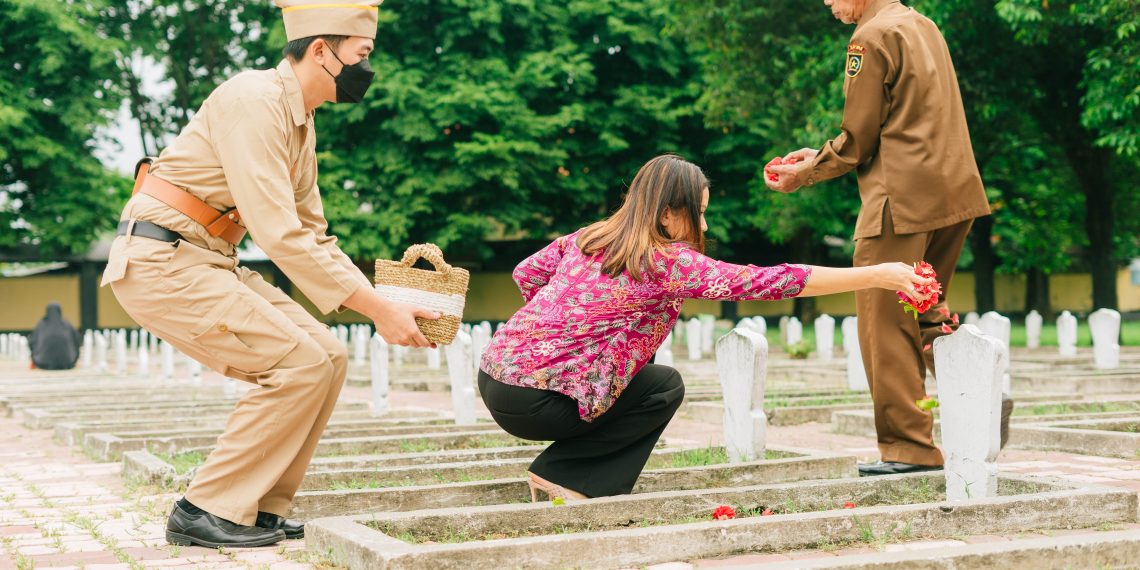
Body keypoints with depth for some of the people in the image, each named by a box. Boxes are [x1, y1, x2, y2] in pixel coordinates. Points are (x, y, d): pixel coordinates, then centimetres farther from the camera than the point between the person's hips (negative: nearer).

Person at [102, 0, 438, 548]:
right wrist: (378, 310, -22)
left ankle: (258, 508, 8)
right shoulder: (254, 100, -19)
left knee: (328, 355, 1)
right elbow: (279, 235, -25)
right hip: (160, 260, -9)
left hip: (210, 262, 9)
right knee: (301, 364, -16)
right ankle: (205, 511, -6)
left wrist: (383, 300, 3)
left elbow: (313, 237, 17)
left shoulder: (301, 124, 12)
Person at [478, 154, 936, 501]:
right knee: (664, 387, 8)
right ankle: (565, 477, 4)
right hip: (529, 399, -8)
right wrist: (876, 276, -11)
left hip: (496, 374, 8)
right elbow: (768, 282, -14)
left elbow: (526, 273, 18)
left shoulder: (587, 238, 10)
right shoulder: (667, 263, -12)